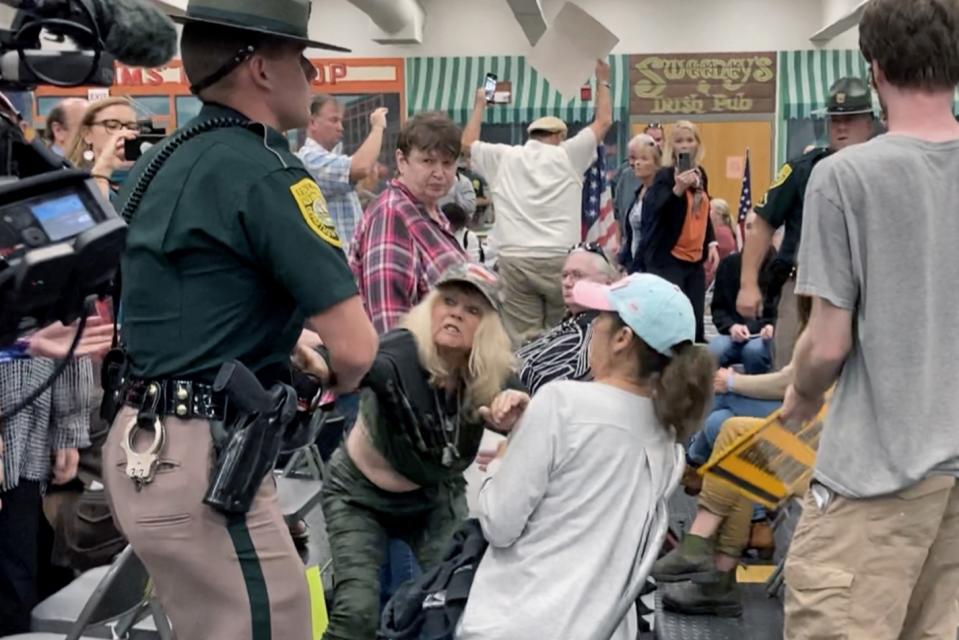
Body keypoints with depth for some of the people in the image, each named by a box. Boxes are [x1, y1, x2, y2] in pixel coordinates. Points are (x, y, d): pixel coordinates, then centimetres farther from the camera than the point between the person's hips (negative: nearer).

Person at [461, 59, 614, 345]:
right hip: (559, 260, -1)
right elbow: (604, 121, 14)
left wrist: (480, 105, 37)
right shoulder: (567, 156, 5)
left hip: (514, 260, 1)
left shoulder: (504, 158, 9)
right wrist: (602, 82, 27)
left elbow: (467, 143, 25)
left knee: (523, 340, -3)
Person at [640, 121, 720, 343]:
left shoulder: (700, 174, 11)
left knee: (696, 323, 7)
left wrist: (711, 243, 12)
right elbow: (655, 210, -25)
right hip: (667, 259, -7)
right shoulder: (665, 175, -9)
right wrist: (677, 189, -39)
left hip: (695, 259, 7)